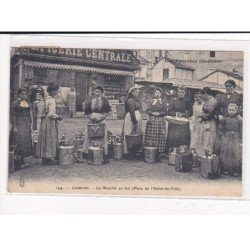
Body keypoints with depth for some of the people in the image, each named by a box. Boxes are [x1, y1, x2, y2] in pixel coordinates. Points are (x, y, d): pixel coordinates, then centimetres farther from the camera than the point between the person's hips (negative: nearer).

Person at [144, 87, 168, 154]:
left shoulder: (163, 102, 8)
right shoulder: (151, 102, 12)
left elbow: (165, 112, 3)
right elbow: (147, 111, 7)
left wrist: (159, 113, -14)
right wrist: (152, 113, -12)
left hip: (160, 121, -1)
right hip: (151, 120, 1)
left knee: (160, 136, -6)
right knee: (151, 135, -4)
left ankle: (160, 150, -2)